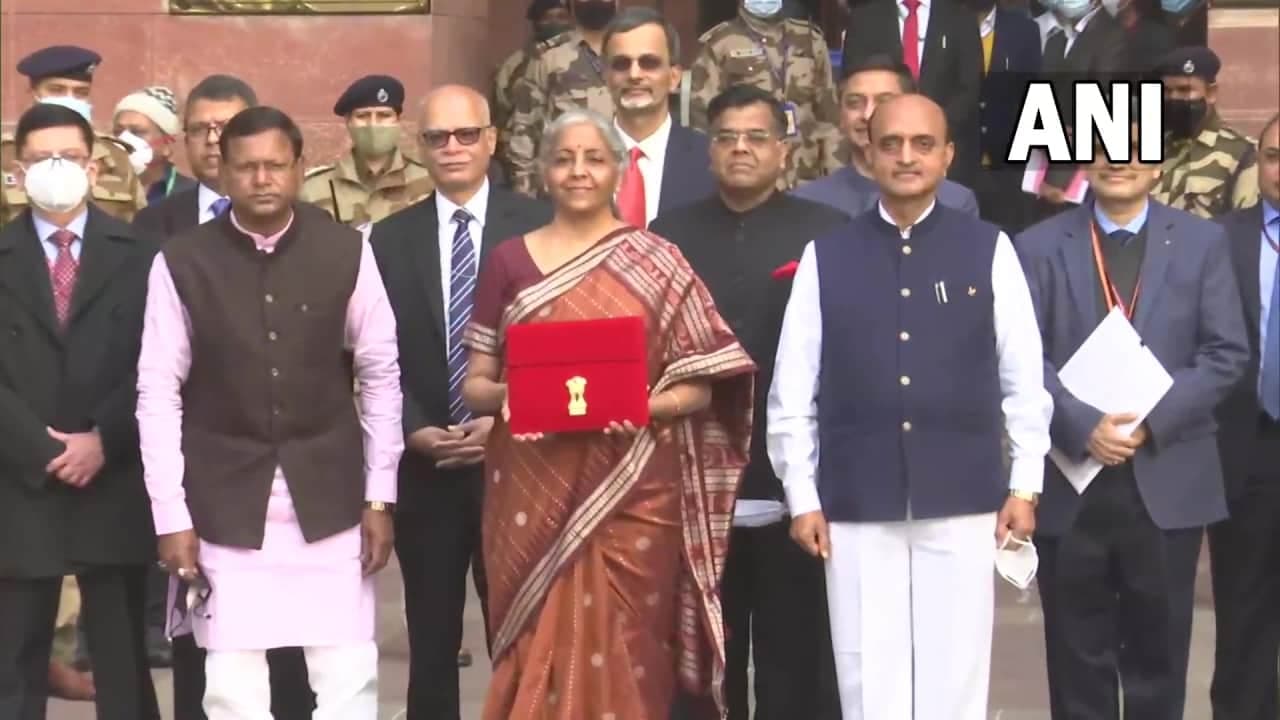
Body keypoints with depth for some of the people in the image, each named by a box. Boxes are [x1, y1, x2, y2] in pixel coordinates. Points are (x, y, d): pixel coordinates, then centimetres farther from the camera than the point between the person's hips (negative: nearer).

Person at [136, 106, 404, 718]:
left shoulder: (347, 252, -2)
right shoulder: (181, 263, -5)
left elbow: (380, 375, 3)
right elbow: (159, 394, -2)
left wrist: (380, 497, 2)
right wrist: (171, 516, -4)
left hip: (329, 495, 1)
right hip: (225, 501, -1)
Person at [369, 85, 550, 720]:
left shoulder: (537, 225, -1)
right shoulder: (390, 238, 7)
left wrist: (505, 421, -12)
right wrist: (414, 431, -8)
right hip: (423, 467, 2)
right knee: (431, 641, 10)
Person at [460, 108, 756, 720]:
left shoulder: (657, 263, 3)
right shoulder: (508, 261, 6)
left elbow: (700, 386, 1)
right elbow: (474, 383, 8)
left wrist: (640, 406, -17)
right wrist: (506, 395, -14)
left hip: (631, 493, -1)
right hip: (533, 492, 1)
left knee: (624, 659, 0)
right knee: (538, 654, 2)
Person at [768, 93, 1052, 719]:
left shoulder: (989, 250, 1)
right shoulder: (826, 258, 2)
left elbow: (1024, 379, 3)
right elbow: (792, 391, 3)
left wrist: (1024, 486, 2)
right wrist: (802, 498, 1)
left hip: (961, 501, 0)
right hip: (856, 505, 1)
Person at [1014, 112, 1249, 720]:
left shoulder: (1202, 242, 7)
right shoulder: (1039, 247, 4)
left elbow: (1227, 353, 0)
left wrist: (1152, 420, -12)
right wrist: (1083, 425, -18)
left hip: (1167, 478, 1)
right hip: (1069, 478, 0)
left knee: (1160, 648, 8)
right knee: (1078, 653, 7)